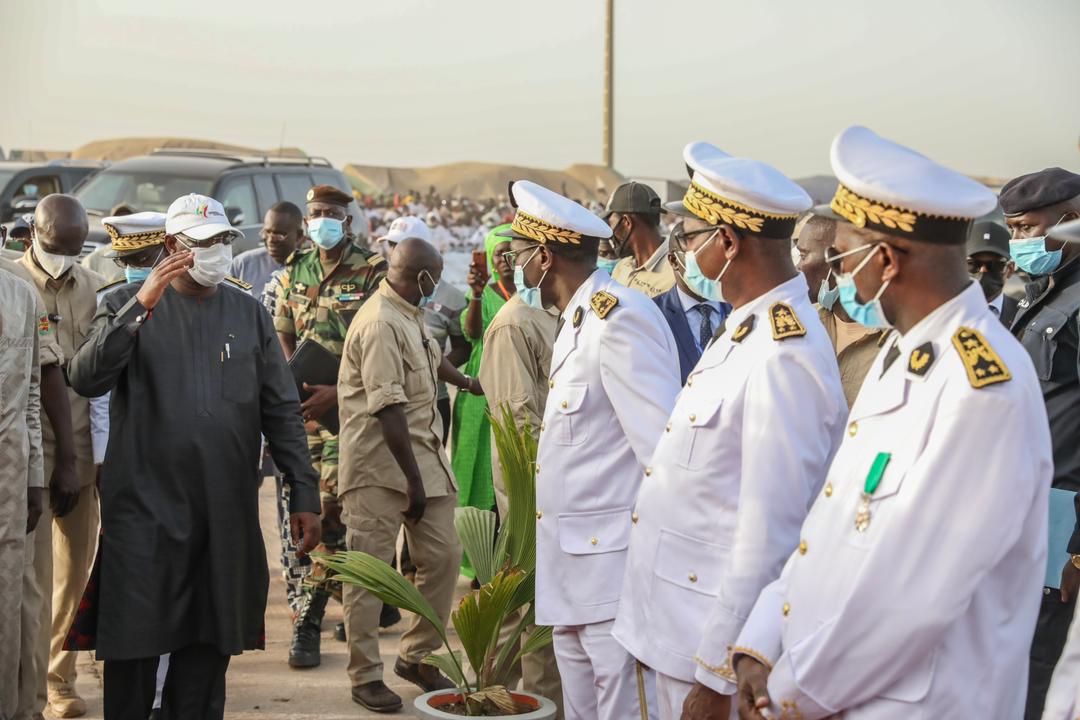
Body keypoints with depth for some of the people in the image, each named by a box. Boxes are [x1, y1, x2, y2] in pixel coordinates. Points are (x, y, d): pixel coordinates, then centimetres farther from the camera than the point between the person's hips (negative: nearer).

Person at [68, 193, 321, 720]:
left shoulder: (247, 311, 11)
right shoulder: (129, 304, 3)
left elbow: (281, 410, 11)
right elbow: (85, 379, -14)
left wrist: (304, 494, 5)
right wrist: (140, 307, -22)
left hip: (228, 512, 3)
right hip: (147, 507, -3)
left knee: (211, 643, 9)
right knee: (134, 644, 1)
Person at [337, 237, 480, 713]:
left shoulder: (409, 316, 11)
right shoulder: (380, 324, -19)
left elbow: (429, 357, 33)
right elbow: (388, 408, -23)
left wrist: (466, 383, 49)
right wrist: (413, 480, -22)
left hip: (423, 457, 9)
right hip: (380, 466, -9)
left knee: (443, 555, 8)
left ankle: (416, 656, 24)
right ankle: (365, 676, 12)